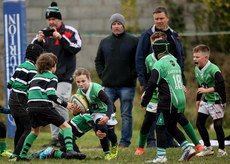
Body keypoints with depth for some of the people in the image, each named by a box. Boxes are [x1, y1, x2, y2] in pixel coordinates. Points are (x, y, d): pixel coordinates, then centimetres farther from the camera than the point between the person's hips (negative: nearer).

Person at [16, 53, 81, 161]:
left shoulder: (35, 77, 26)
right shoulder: (52, 77, 5)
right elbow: (51, 94, -9)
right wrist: (65, 104, -4)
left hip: (31, 107, 6)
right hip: (44, 107, -6)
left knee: (35, 131, 29)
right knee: (66, 127, -1)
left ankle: (22, 156, 25)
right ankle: (69, 150, -24)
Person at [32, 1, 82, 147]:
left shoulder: (70, 31, -2)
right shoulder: (44, 32, 13)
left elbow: (76, 48, -15)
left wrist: (60, 38, -23)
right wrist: (39, 41, -11)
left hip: (64, 76, -6)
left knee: (59, 104, -16)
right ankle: (55, 137, 10)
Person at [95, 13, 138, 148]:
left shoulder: (133, 41, 1)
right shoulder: (105, 42, 13)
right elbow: (98, 61, 21)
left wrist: (133, 75, -8)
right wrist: (102, 75, 7)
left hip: (127, 86, -3)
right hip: (109, 86, 4)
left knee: (126, 115, 1)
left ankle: (125, 141, 5)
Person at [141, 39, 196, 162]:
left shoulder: (159, 65, -11)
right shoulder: (174, 62, 16)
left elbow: (152, 84, -14)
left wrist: (144, 102, -4)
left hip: (168, 102, -8)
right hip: (181, 100, 8)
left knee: (160, 127, 1)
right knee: (171, 127, 19)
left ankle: (161, 156, 0)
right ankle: (187, 148, 11)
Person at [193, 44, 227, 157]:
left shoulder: (214, 70, -23)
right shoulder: (197, 69, 3)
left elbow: (221, 86, -30)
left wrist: (207, 90, -32)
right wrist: (198, 99, 21)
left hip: (217, 100, -8)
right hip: (206, 101, 8)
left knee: (217, 125, -8)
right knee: (199, 123, 3)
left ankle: (222, 150, 8)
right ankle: (208, 148, 15)